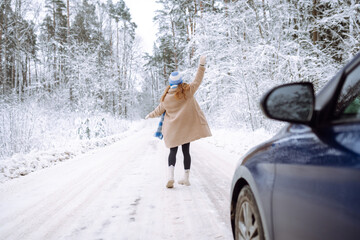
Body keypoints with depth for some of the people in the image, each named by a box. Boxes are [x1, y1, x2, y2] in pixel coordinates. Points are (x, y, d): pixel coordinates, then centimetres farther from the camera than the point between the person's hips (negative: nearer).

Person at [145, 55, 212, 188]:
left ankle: (170, 176, -12)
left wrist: (149, 115, 28)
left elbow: (158, 111, 8)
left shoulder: (166, 97, -3)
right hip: (187, 127, 0)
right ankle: (186, 177, 13)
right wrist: (201, 65, 1)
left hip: (172, 129, 0)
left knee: (173, 151, 8)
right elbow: (197, 81, -1)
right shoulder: (187, 91, -8)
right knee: (186, 151, 10)